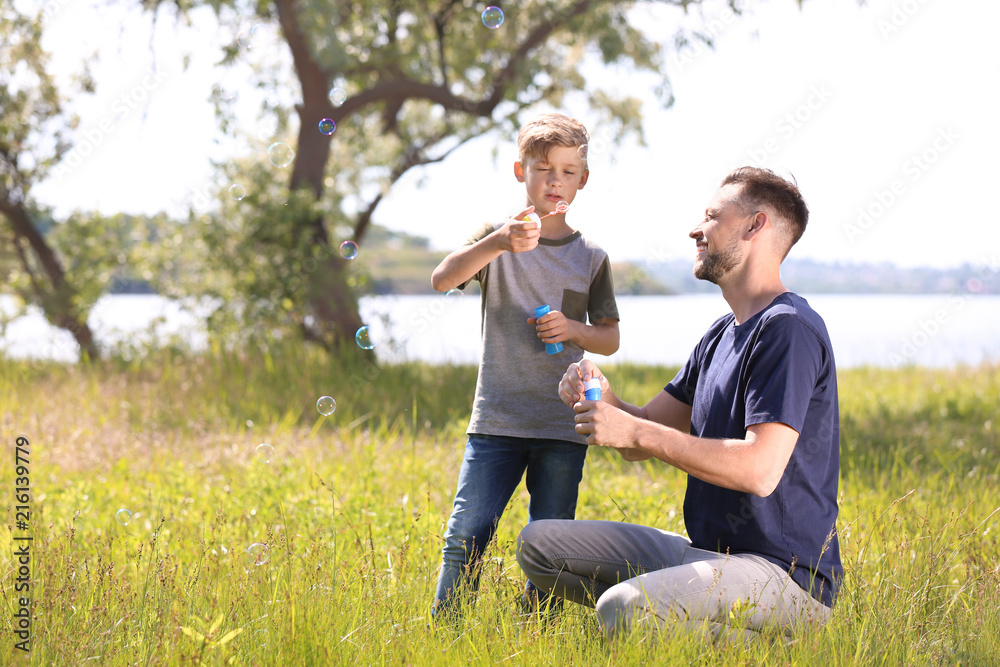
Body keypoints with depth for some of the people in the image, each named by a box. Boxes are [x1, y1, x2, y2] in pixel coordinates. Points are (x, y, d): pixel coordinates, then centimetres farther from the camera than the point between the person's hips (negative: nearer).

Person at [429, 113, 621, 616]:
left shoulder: (591, 258, 9)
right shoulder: (497, 239, 3)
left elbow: (610, 339, 14)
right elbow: (442, 279, -15)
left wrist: (573, 329, -8)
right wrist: (498, 243, -32)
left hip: (564, 427, 2)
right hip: (497, 419, -2)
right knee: (467, 537, -7)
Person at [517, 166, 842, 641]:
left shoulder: (788, 329, -15)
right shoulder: (721, 335, 16)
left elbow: (761, 469, -26)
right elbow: (643, 433, 15)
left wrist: (635, 432, -22)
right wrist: (601, 398, -7)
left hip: (783, 572, -10)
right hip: (705, 551, 10)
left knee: (622, 610, -33)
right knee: (538, 545, 5)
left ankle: (756, 642, -7)